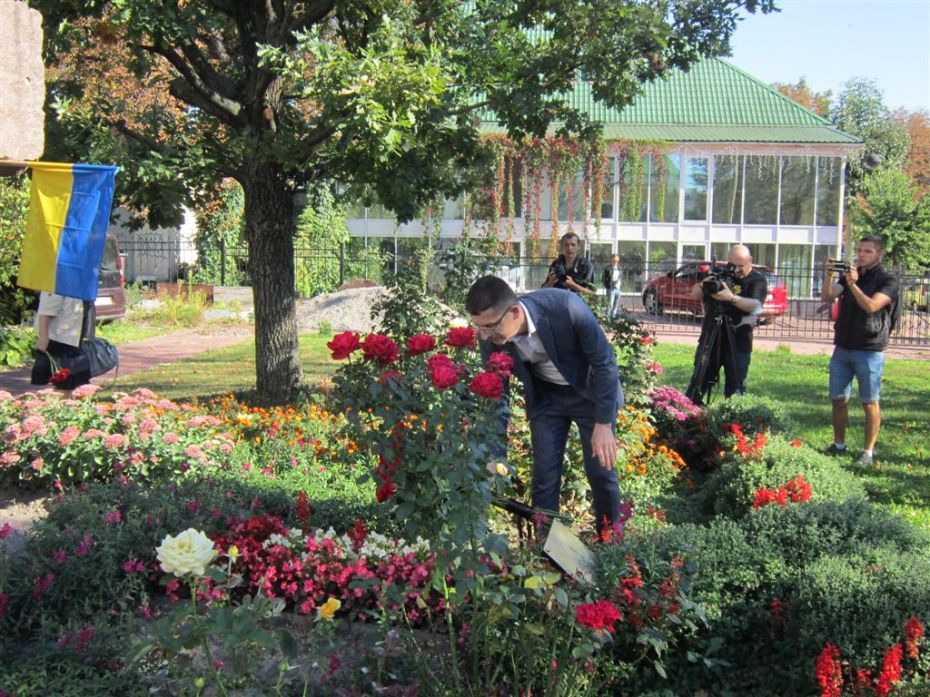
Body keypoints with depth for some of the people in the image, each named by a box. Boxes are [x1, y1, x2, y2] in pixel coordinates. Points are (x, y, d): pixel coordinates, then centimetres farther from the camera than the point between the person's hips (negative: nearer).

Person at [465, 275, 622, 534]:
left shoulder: (565, 308, -36)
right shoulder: (490, 336, -24)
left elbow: (605, 362, -23)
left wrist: (603, 424, -21)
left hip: (591, 391, -3)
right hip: (544, 397, 3)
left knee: (601, 470, 4)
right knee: (544, 474, 2)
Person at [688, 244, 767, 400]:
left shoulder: (758, 280, -2)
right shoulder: (718, 273, 8)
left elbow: (755, 306, -19)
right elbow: (695, 295, 7)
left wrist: (731, 298, -36)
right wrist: (703, 285, -16)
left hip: (738, 344, -3)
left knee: (735, 391, -2)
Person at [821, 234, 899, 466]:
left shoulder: (888, 281, -4)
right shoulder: (848, 275, 11)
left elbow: (871, 306, -21)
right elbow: (827, 297, -4)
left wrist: (853, 284, -31)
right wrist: (829, 276, -20)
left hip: (870, 351, -5)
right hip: (842, 349, 5)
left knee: (869, 403, 0)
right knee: (838, 400, 8)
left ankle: (868, 452, 5)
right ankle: (838, 445, 20)